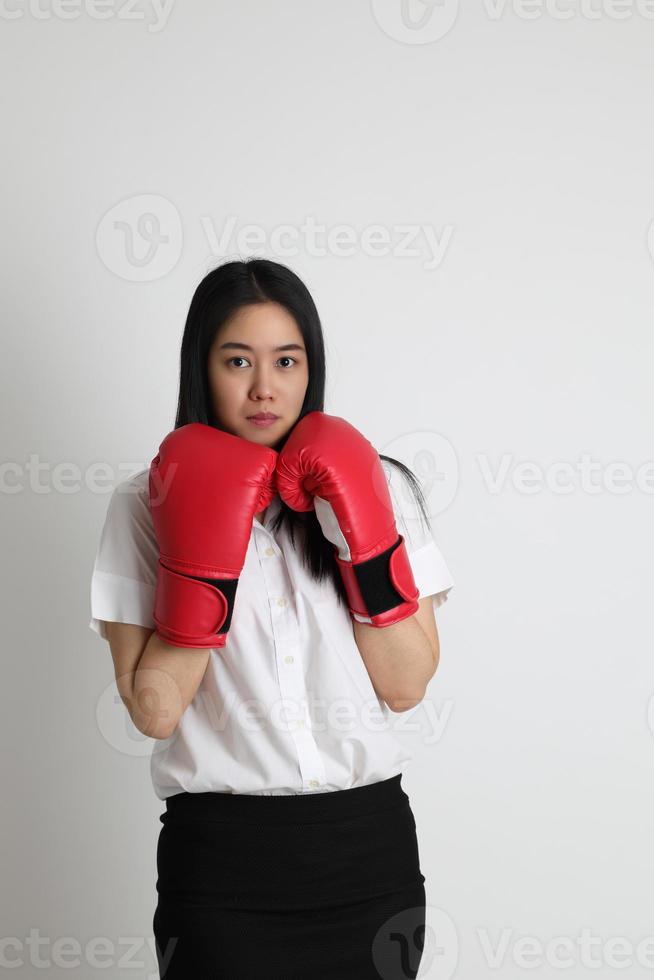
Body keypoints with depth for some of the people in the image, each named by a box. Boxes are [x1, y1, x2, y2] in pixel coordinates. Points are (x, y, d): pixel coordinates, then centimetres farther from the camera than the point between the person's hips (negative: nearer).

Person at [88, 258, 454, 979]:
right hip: (220, 854, -2)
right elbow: (154, 711, -9)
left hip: (368, 844, 2)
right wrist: (202, 547, -16)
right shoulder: (146, 506, -1)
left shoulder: (377, 487, 3)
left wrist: (362, 530, -11)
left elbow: (407, 685, -3)